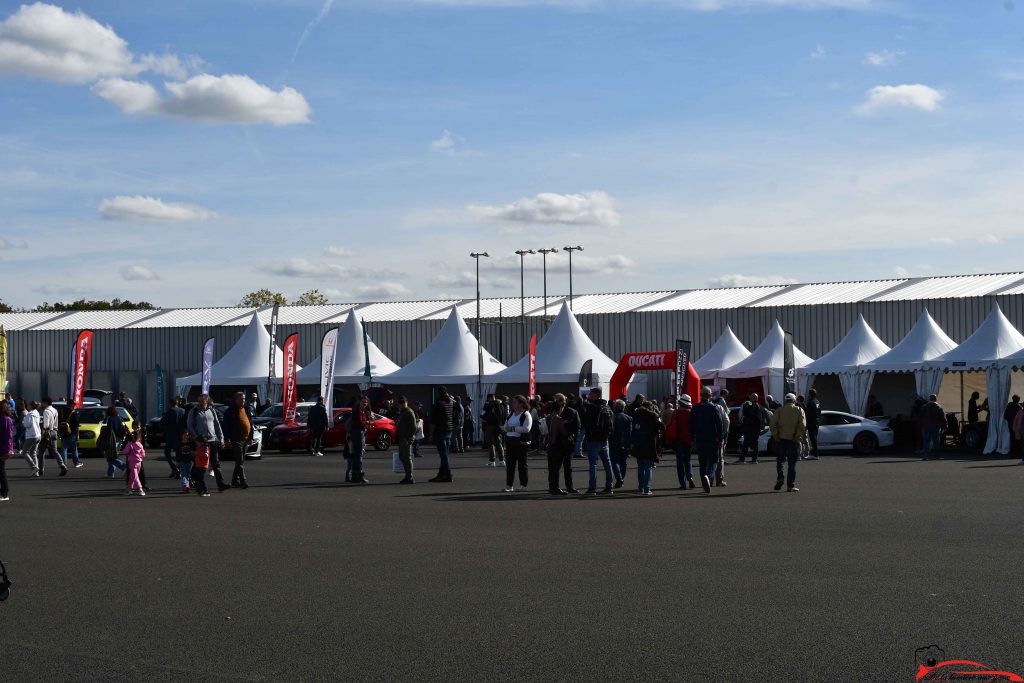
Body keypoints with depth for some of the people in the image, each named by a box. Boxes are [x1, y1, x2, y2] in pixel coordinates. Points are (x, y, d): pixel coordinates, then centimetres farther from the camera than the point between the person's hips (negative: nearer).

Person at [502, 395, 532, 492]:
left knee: (522, 464, 0)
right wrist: (507, 428, -5)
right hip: (510, 441, 7)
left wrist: (513, 428, -18)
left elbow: (526, 428, -20)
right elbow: (505, 426, 19)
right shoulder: (511, 414, 16)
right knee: (509, 463, 7)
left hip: (521, 442, -7)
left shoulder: (526, 415, -7)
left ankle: (523, 485, 7)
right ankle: (509, 486, 12)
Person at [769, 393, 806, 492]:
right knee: (792, 464, 4)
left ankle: (780, 478, -7)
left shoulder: (780, 410, 6)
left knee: (780, 459, 15)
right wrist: (798, 437, -5)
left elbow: (773, 423, -5)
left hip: (781, 439, 1)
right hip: (793, 440, -1)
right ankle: (790, 485, 3)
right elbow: (803, 425, -9)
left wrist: (775, 436, -1)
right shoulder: (799, 411, 4)